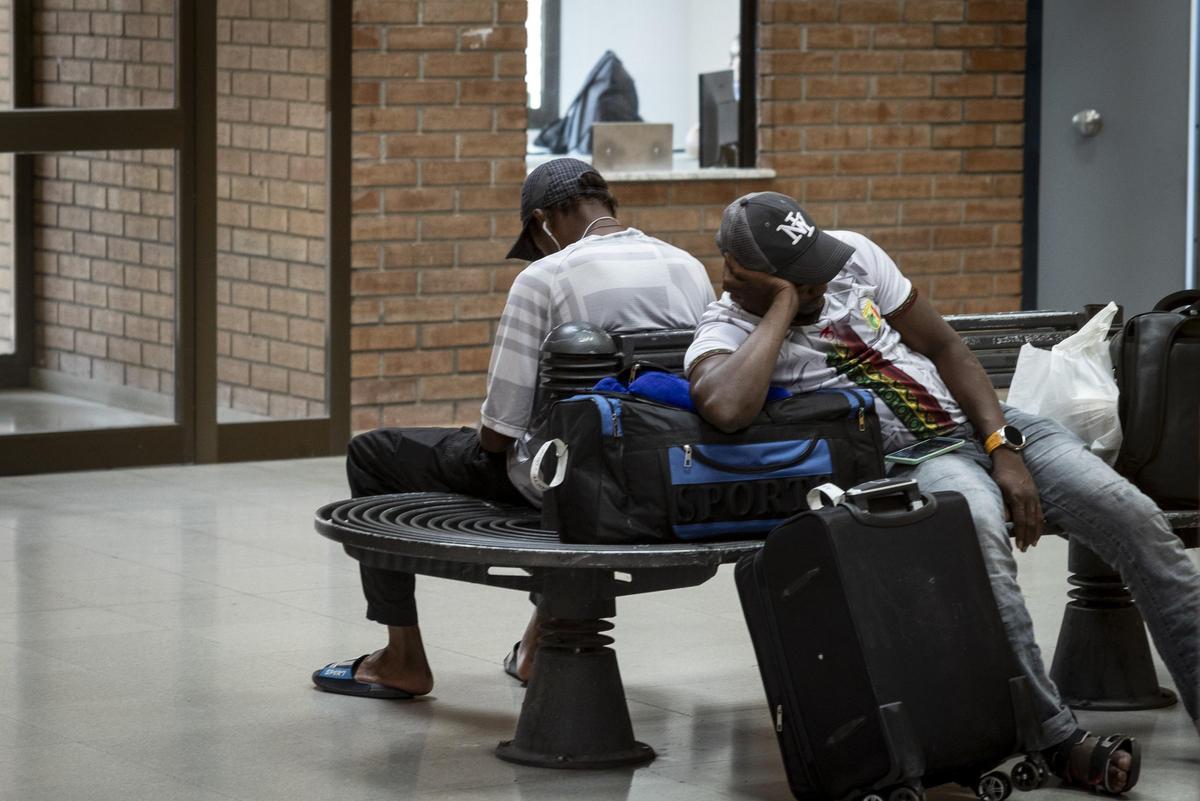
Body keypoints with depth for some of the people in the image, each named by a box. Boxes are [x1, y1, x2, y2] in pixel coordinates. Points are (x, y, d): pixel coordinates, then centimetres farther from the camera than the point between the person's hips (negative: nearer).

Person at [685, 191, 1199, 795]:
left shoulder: (851, 254, 4)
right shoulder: (725, 333, -11)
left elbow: (943, 346, 9)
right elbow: (726, 409, -37)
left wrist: (1003, 447, -4)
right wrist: (785, 303, -24)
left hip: (985, 426, 5)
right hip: (905, 461, -5)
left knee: (1134, 518, -15)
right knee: (977, 524, -39)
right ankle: (1053, 738, -33)